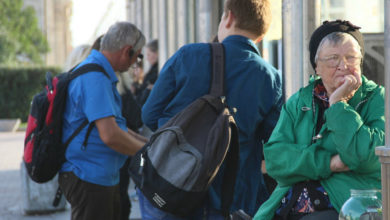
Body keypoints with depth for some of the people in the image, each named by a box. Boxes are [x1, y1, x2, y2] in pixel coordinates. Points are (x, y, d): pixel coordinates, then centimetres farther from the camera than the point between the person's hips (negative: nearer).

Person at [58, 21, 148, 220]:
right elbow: (110, 135, -26)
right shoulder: (94, 77, -19)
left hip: (105, 178, 11)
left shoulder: (98, 73, 16)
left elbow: (114, 125, 23)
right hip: (89, 179, -11)